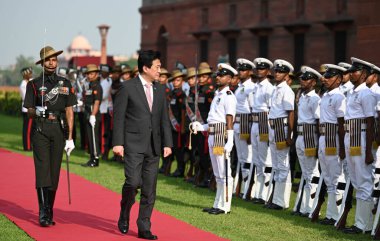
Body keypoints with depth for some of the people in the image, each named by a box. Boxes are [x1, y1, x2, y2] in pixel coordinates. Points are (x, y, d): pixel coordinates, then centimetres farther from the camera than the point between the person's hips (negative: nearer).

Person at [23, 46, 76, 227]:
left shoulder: (65, 84, 12)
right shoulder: (34, 84, 6)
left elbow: (69, 111, 9)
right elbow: (29, 111, 5)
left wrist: (70, 137, 3)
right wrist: (37, 111, -20)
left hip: (59, 129, 2)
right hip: (40, 129, -2)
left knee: (55, 171, 4)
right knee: (42, 169, -11)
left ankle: (49, 213, 14)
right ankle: (43, 214, -12)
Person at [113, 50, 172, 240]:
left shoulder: (160, 90, 12)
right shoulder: (127, 87, -4)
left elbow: (164, 119, 14)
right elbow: (118, 116, -5)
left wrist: (167, 143, 6)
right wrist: (118, 143, -11)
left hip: (153, 146, 5)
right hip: (133, 144, -5)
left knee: (149, 190, 4)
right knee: (133, 182, -15)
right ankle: (124, 214, 13)